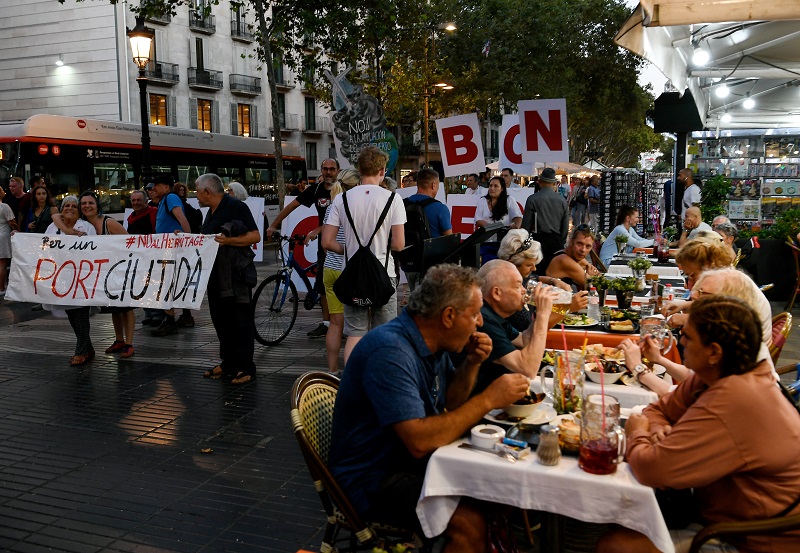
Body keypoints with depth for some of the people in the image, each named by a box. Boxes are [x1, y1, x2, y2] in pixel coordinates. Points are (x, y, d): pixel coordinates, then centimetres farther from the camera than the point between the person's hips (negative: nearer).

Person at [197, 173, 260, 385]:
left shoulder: (236, 206, -10)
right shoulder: (211, 212, 17)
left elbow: (255, 236, -17)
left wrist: (228, 240, -24)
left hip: (236, 274, -9)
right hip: (216, 274, 9)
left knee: (240, 321, -3)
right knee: (220, 319, 13)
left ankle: (245, 368, 3)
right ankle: (228, 363, 23)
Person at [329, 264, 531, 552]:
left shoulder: (433, 344, 3)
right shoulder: (391, 351, -26)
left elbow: (449, 404, 13)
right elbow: (419, 441, -31)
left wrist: (471, 363, -4)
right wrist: (488, 399, -25)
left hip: (416, 463, 9)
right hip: (373, 478, -9)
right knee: (469, 521, -27)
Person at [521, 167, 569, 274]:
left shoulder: (532, 199, -6)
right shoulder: (562, 200, 3)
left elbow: (526, 224, -4)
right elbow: (566, 225, 9)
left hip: (539, 239, -3)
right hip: (557, 241, 3)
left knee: (539, 270, -1)